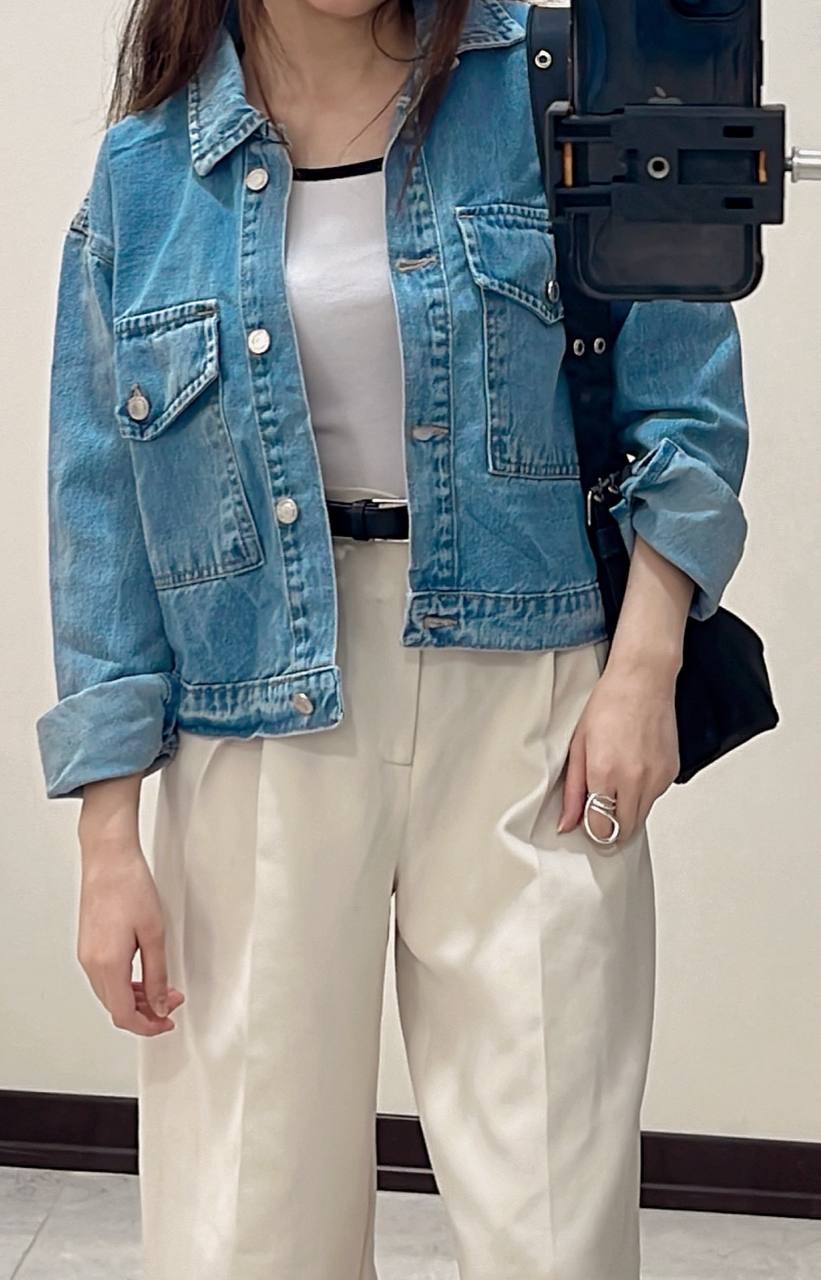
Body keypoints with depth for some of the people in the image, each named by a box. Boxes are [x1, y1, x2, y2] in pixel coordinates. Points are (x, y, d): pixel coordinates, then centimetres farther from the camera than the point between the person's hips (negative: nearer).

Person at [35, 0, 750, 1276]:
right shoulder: (147, 166, 4)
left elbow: (681, 404, 1)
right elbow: (102, 516, 4)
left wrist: (643, 669, -10)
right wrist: (110, 845, 1)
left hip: (522, 691, -1)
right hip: (264, 717, 2)